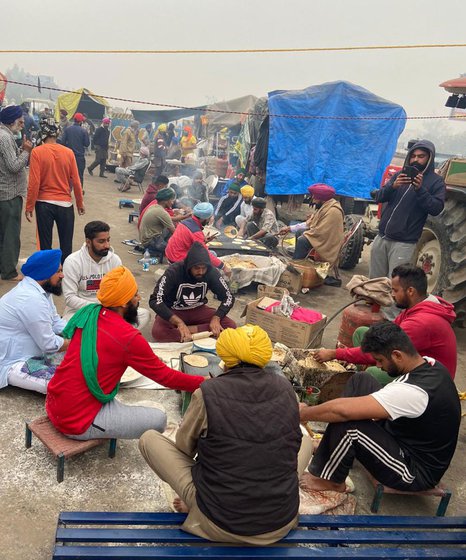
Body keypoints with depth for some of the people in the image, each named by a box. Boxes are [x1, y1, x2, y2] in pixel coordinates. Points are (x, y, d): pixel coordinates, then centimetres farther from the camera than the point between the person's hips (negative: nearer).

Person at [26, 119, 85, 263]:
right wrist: (80, 203, 12)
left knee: (45, 244, 8)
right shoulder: (68, 152, -2)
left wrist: (29, 206, -2)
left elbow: (34, 183, -11)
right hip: (65, 204, 1)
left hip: (44, 204, -1)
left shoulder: (37, 152, -7)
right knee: (66, 245, 10)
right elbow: (76, 181, -1)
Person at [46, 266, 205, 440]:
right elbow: (163, 375, -9)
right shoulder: (128, 337, -21)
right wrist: (203, 382, 3)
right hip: (77, 423, -8)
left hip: (53, 403, 8)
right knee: (158, 419, -2)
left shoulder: (88, 313, -2)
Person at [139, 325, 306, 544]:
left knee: (149, 438, 9)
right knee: (306, 439, 28)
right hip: (281, 523, 3)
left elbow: (184, 446, 2)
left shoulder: (208, 393, -15)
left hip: (221, 524, -2)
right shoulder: (285, 388, -5)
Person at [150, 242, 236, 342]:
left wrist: (216, 318, -30)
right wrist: (179, 322, -43)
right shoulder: (174, 272, -26)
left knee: (230, 326, -19)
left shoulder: (212, 272, -17)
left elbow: (228, 297, -11)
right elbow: (154, 300, -32)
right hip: (174, 311, -3)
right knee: (158, 333, -35)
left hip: (198, 310, 3)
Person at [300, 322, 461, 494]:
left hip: (417, 472, -9)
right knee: (361, 381, 3)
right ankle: (333, 445, 11)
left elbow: (343, 409, -37)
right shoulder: (429, 364, -8)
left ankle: (330, 480, 0)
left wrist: (304, 413, -22)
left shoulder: (413, 391, -35)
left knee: (345, 422, -28)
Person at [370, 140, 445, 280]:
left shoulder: (436, 181, 0)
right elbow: (379, 198, 3)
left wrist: (420, 189, -24)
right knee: (374, 280, 12)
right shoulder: (400, 175, 11)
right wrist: (393, 186, -18)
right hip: (381, 237, 5)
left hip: (404, 243, -4)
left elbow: (436, 209, -11)